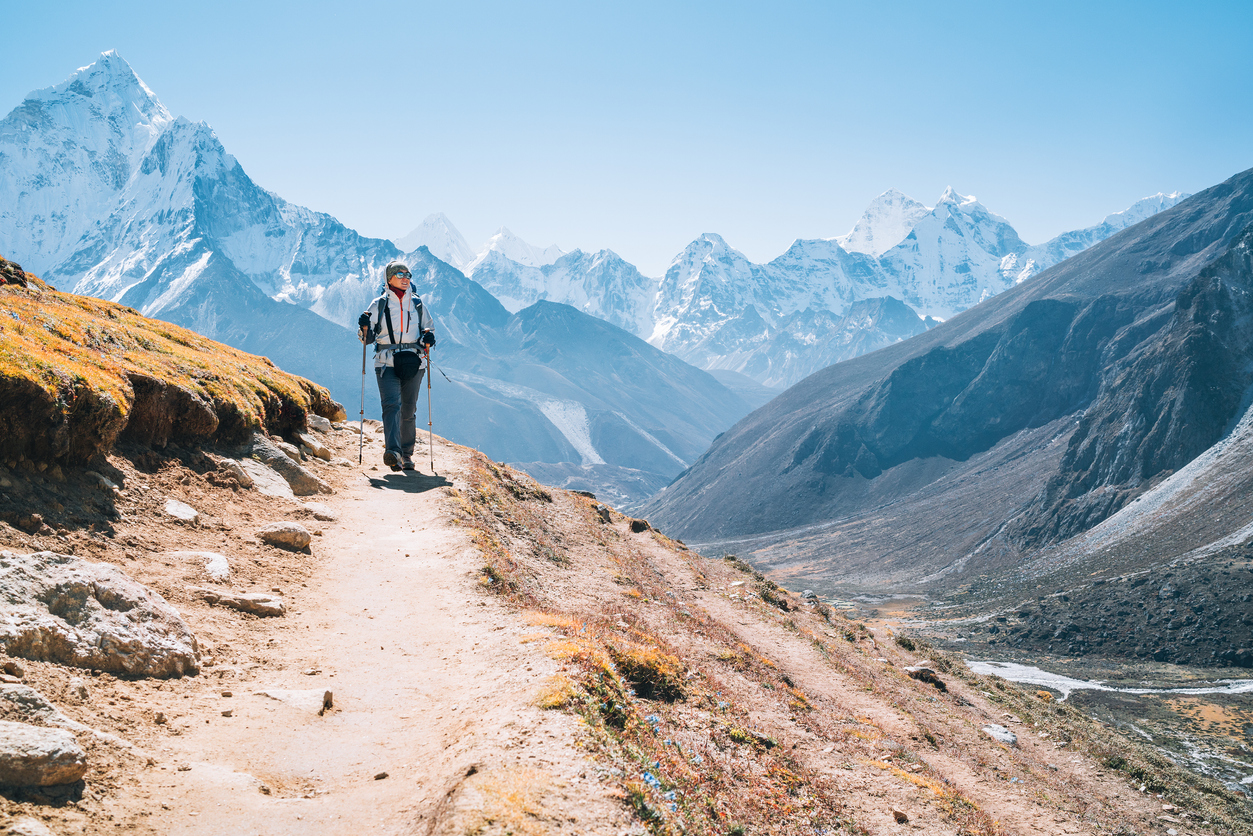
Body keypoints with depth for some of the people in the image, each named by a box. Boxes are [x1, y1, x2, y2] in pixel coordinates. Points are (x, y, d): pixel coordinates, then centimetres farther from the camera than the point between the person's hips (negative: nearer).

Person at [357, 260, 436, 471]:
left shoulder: (417, 305, 14)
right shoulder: (378, 305, 7)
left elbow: (428, 329, 21)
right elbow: (367, 339, 6)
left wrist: (428, 338, -1)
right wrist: (365, 328, -16)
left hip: (412, 364, 3)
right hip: (387, 364, -3)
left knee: (409, 410, 7)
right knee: (392, 405, -18)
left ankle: (407, 454, 19)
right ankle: (393, 452, -30)